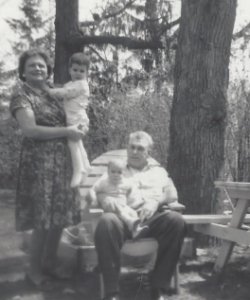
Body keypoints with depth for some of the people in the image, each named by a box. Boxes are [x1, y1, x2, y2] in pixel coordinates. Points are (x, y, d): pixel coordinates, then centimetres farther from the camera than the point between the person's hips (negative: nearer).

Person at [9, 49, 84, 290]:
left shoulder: (53, 95, 17)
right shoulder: (21, 96, -4)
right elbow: (30, 130, -17)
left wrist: (76, 128, 6)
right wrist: (66, 131, -14)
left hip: (61, 160, 7)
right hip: (38, 161, -7)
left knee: (59, 215, 9)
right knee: (43, 218, -6)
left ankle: (50, 264, 25)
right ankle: (34, 270, 12)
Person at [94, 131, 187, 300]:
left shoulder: (158, 171, 28)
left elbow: (172, 194, 13)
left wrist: (156, 201, -10)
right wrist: (109, 200, -10)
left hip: (152, 217, 1)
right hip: (124, 216, -1)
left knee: (176, 220, -32)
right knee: (106, 221, -37)